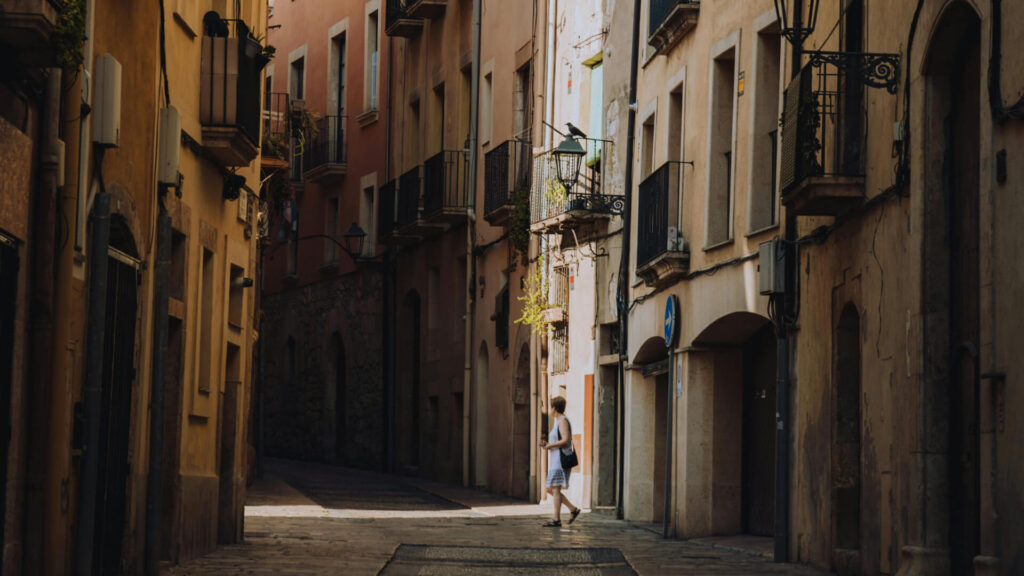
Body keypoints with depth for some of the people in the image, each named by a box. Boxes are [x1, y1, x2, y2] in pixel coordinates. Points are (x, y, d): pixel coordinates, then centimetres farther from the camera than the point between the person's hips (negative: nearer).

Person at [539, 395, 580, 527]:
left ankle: (557, 519, -10)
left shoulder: (563, 421, -11)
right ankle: (573, 509, 11)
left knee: (555, 489, -10)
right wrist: (546, 444, 12)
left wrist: (550, 445, -12)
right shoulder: (557, 421, 20)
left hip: (561, 460, -10)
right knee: (550, 489, 9)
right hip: (555, 461, 10)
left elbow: (565, 440, -21)